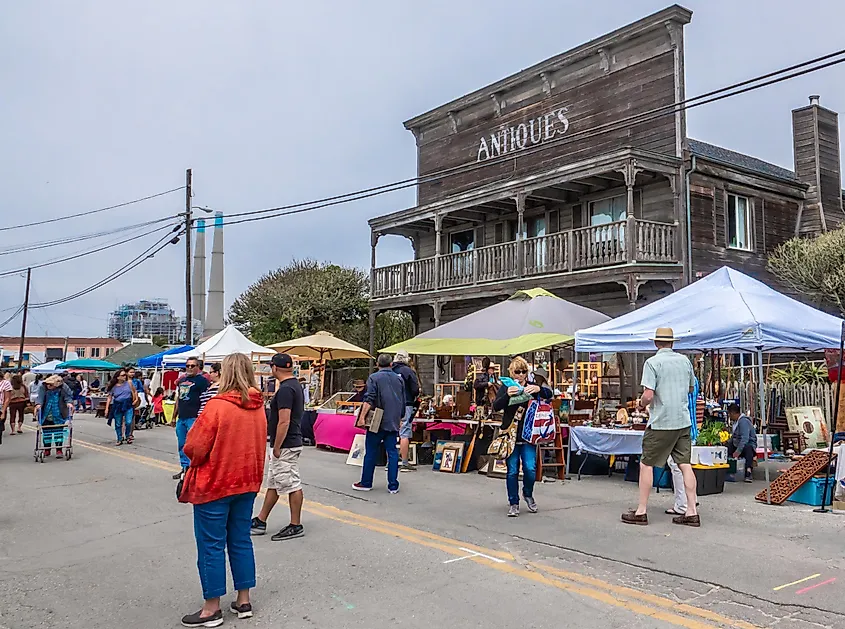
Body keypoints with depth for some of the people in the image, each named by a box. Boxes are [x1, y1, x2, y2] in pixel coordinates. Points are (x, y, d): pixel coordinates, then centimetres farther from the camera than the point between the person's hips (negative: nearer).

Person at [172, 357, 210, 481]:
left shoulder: (202, 380, -5)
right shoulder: (181, 381, 17)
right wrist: (174, 417, 22)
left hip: (193, 418, -8)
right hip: (181, 418, 8)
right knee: (181, 445, 13)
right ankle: (184, 468, 23)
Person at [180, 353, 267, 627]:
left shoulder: (217, 406, -20)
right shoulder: (258, 408, 0)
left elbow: (194, 449, -18)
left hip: (215, 485, -6)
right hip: (247, 483, 6)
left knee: (211, 546, 6)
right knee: (241, 541, 16)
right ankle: (243, 600, 24)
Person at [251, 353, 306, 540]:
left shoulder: (285, 389, -20)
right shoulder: (295, 385, 12)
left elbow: (284, 422, -24)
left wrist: (276, 448, -18)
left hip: (285, 446, -11)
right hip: (290, 444, 11)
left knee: (292, 485, -1)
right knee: (273, 484, 16)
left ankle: (296, 526, 8)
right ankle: (260, 522, 25)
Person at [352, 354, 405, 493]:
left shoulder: (374, 378, -5)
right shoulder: (399, 379, 9)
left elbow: (369, 400, -16)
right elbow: (403, 402, 16)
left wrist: (362, 416, -15)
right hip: (393, 422, 4)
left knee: (371, 452, 5)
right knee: (392, 452, 5)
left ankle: (366, 483, 13)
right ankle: (393, 486, 5)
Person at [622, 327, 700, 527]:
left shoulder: (652, 362, -10)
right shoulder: (685, 360, 8)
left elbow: (648, 395, -17)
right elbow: (691, 388, 22)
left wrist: (641, 404, 3)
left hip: (661, 422, -6)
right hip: (683, 421, 6)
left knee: (646, 464, 3)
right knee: (685, 464, 7)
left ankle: (641, 512, 6)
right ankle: (692, 512, 7)